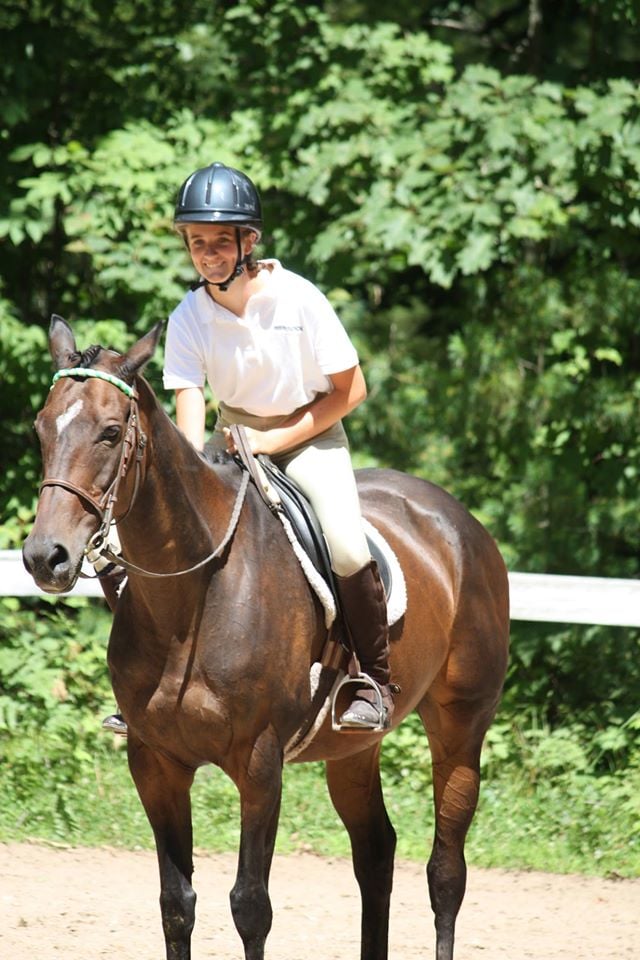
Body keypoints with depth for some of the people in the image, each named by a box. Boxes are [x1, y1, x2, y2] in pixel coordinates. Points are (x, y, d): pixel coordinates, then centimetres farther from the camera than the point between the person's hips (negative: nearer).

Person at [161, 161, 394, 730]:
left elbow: (350, 390, -12)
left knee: (346, 549, -27)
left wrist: (275, 439, -18)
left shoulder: (297, 299, -18)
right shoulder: (189, 318, -11)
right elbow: (189, 406, -15)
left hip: (310, 433, -3)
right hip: (234, 437, 4)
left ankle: (375, 682, -8)